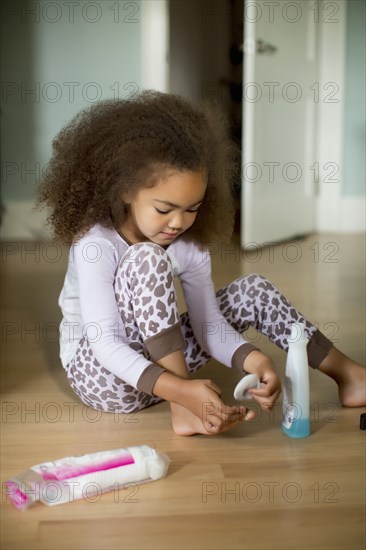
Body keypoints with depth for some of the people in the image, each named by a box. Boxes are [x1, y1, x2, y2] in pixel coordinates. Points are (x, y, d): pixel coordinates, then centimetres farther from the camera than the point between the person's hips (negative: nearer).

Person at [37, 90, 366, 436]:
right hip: (99, 374, -6)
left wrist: (252, 359, -29)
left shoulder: (190, 244, -7)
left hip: (160, 359, 7)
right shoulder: (96, 245, -25)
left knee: (254, 290, 0)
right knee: (147, 258, -31)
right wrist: (181, 390, -41)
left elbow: (209, 327, -9)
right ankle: (182, 409, -28)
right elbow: (105, 346, -30)